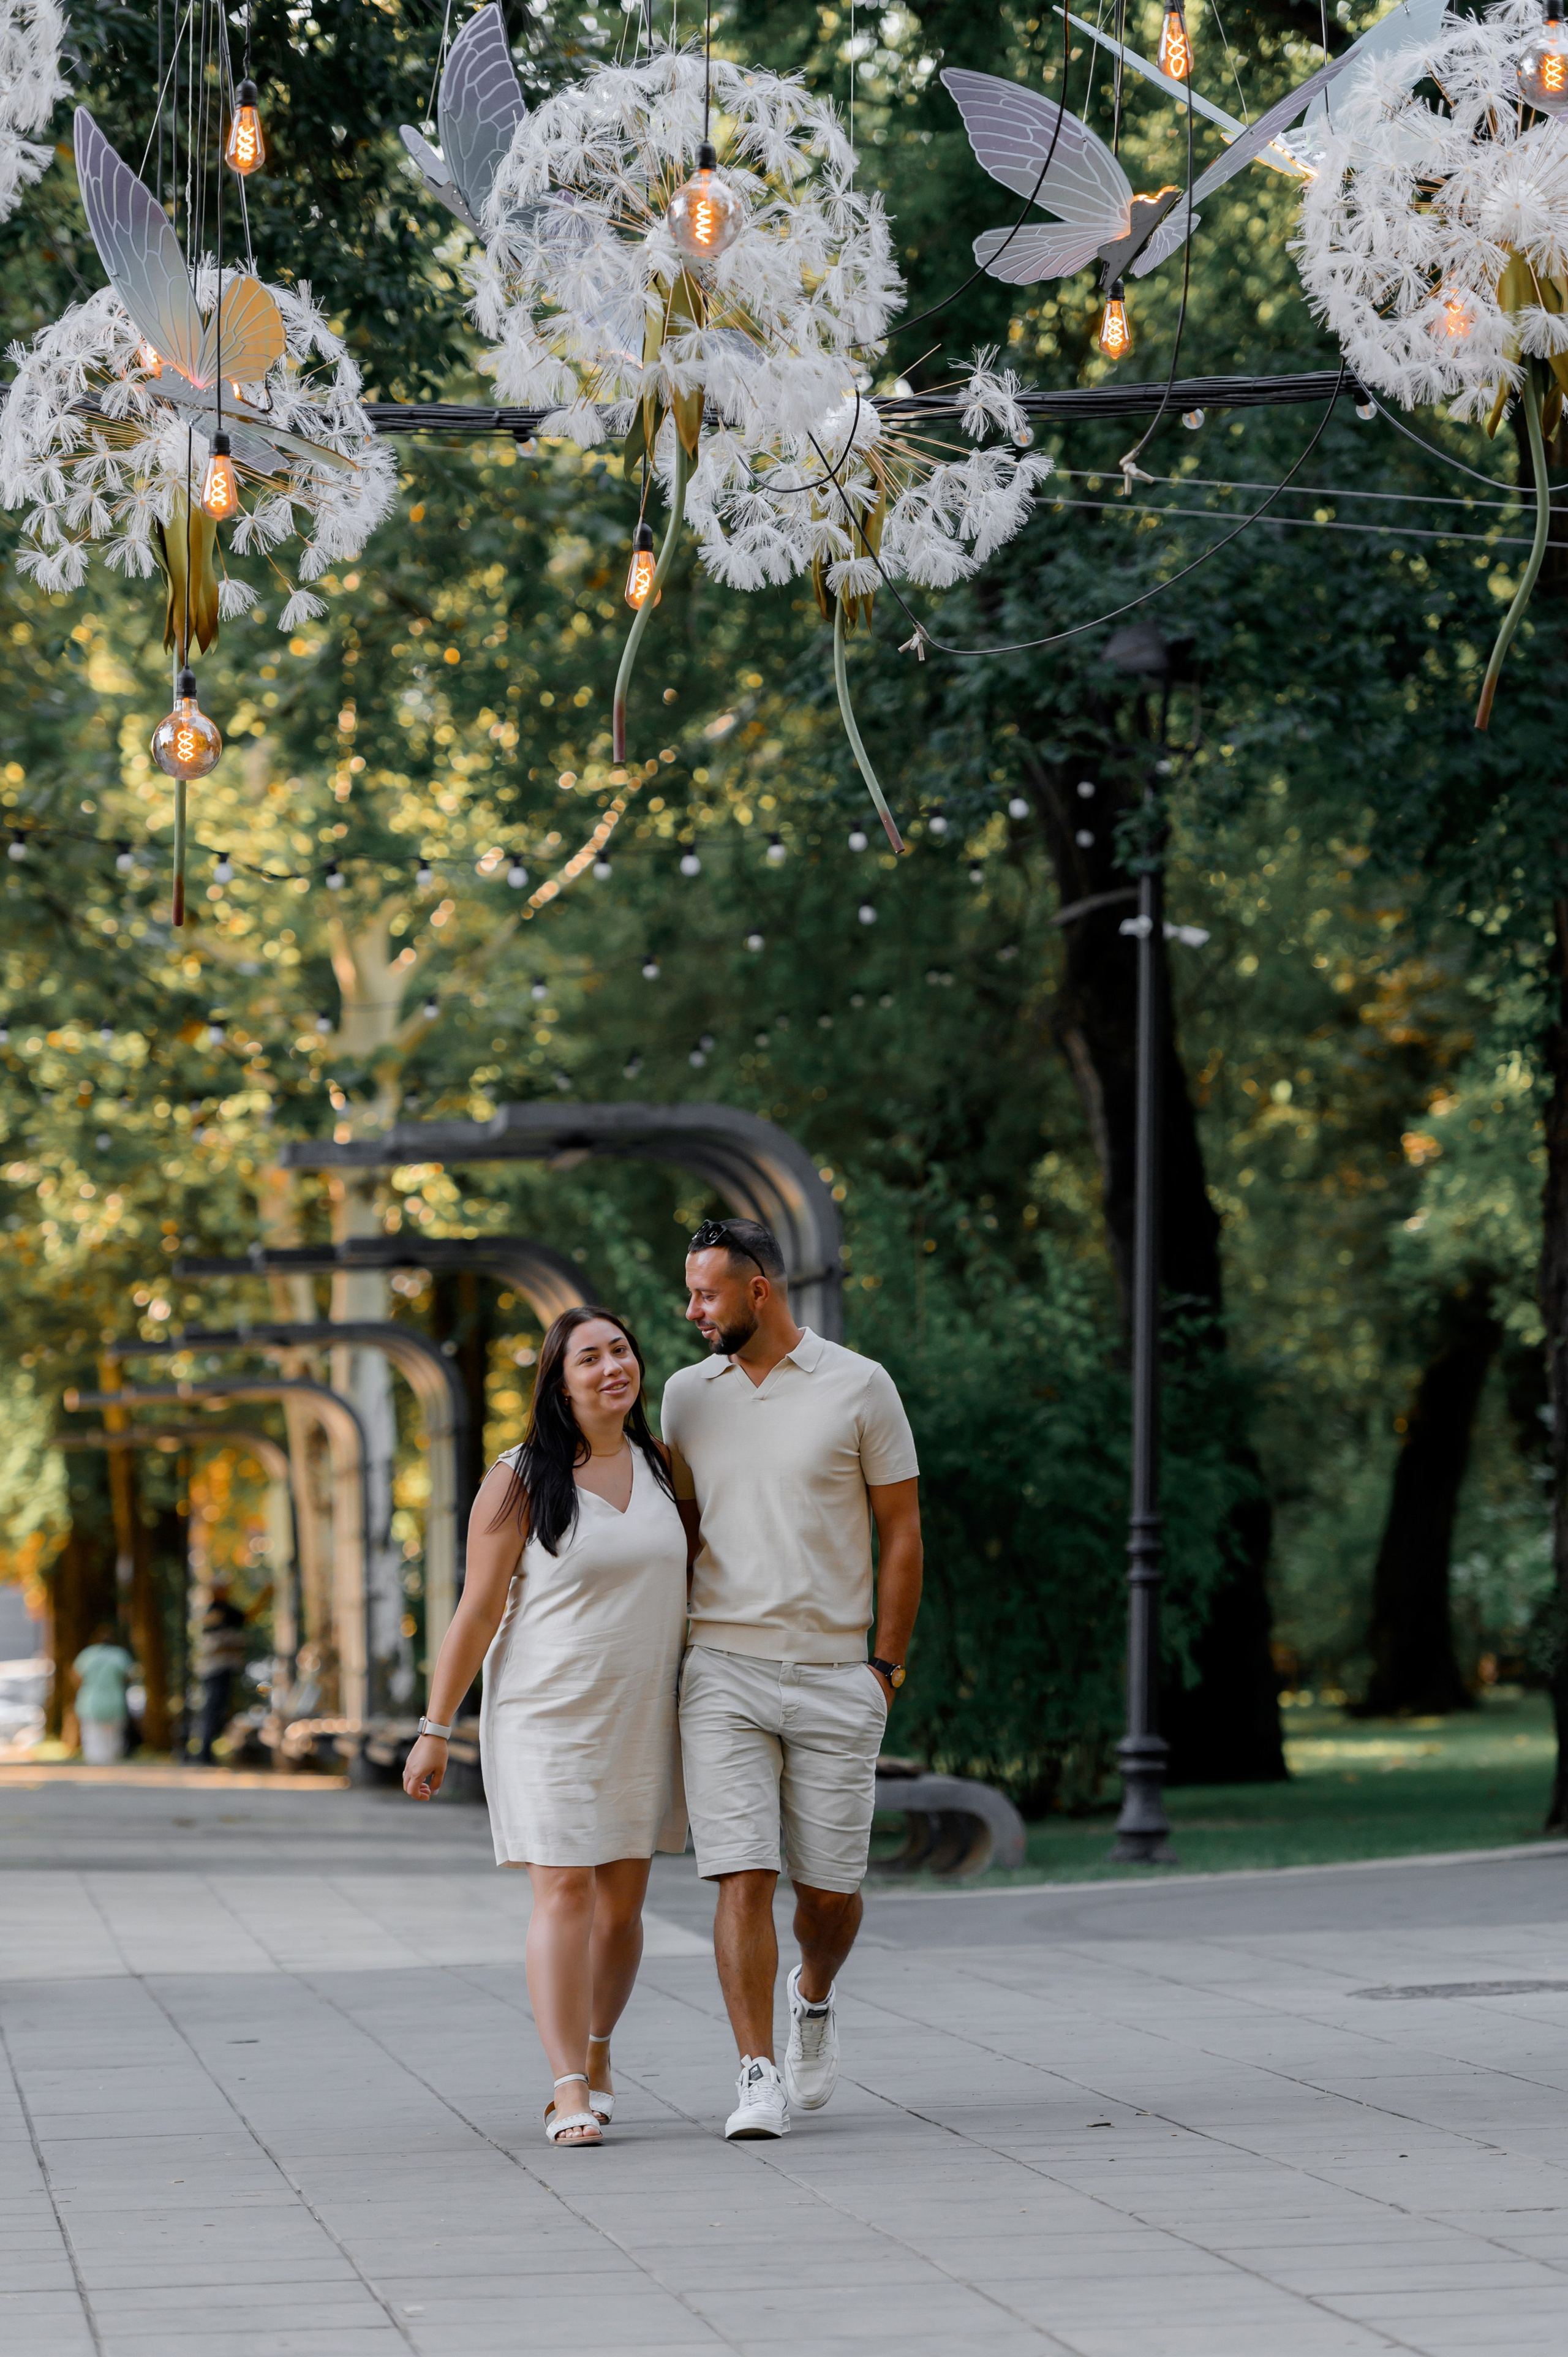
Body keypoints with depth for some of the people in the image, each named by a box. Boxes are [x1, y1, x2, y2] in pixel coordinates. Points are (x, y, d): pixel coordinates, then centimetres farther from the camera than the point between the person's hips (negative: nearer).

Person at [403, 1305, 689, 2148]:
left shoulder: (659, 1468, 6)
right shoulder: (520, 1482, -8)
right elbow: (477, 1611, -6)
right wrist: (435, 1730, -6)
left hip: (641, 1716, 5)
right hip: (547, 1718, -5)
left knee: (622, 1897, 9)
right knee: (564, 1889, -12)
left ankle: (596, 2055, 29)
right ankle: (570, 2092, -13)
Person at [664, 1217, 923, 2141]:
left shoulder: (859, 1387, -1)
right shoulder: (687, 1395, 8)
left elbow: (902, 1529, 2)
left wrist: (888, 1666, -2)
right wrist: (665, 1649, 11)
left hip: (836, 1679, -1)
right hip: (724, 1674, 1)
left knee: (832, 1889, 5)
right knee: (744, 1879, -10)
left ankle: (814, 1996, 37)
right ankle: (760, 2076, -9)